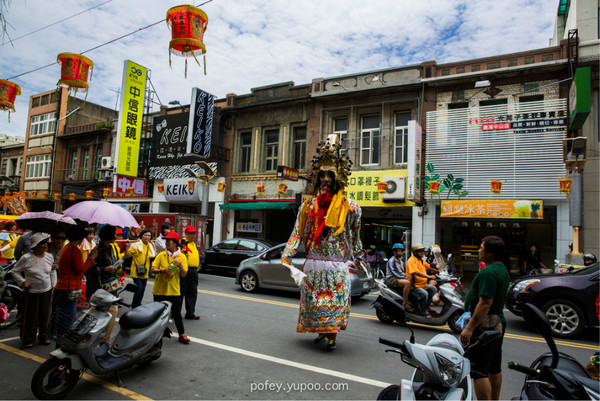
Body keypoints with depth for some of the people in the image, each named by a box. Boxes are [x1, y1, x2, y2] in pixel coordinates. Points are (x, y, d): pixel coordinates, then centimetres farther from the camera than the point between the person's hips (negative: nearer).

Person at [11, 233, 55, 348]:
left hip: (47, 291, 4)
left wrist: (54, 286, 9)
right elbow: (14, 271, -1)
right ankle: (27, 340, 22)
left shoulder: (49, 257, 3)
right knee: (30, 317, 5)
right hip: (31, 292, -4)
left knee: (45, 316, 11)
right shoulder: (26, 258, -12)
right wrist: (23, 282, -13)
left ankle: (44, 337, 28)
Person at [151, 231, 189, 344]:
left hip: (174, 290, -1)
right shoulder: (161, 255, 2)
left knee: (177, 313, 3)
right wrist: (162, 270, -21)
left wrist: (180, 266, -22)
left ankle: (182, 334, 13)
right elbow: (153, 270, -2)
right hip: (160, 289, 1)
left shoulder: (182, 257, 0)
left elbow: (184, 275, -3)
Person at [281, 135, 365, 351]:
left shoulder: (350, 207, -1)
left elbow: (355, 237, 8)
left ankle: (332, 335, 17)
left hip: (337, 265, -2)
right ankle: (321, 331, 31)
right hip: (313, 264, 3)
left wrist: (359, 260, 13)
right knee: (312, 300, 10)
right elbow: (297, 233, 4)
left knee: (335, 301, 0)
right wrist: (286, 256, -4)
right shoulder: (309, 205, 6)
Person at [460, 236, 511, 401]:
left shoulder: (488, 273, -21)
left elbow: (485, 303, -27)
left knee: (479, 371, -6)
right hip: (498, 323, 11)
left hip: (485, 325, -11)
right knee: (495, 369, 19)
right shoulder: (503, 270, 13)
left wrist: (470, 327, -25)